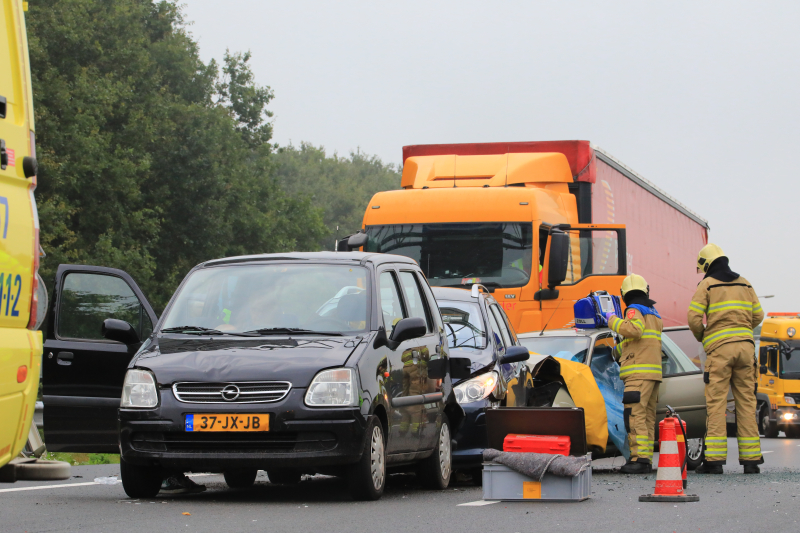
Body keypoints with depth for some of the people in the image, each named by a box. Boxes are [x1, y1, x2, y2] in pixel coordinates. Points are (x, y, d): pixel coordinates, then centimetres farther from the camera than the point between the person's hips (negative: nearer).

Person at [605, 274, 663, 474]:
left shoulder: (634, 310, -4)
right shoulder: (654, 313, 24)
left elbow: (634, 330, -25)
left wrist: (613, 320, -10)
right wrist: (617, 350, 47)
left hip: (639, 372, -9)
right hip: (654, 372, 9)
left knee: (635, 415, -14)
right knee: (647, 417, 8)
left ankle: (640, 458, -23)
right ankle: (647, 460, 5)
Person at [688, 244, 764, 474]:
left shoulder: (707, 284, 1)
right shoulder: (744, 284, 16)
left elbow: (694, 318, -7)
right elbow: (757, 316, 16)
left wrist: (702, 337, 11)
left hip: (719, 348, -4)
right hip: (745, 345, 4)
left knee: (716, 403, -4)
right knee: (746, 402, 5)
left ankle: (714, 459, -10)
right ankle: (751, 459, 1)